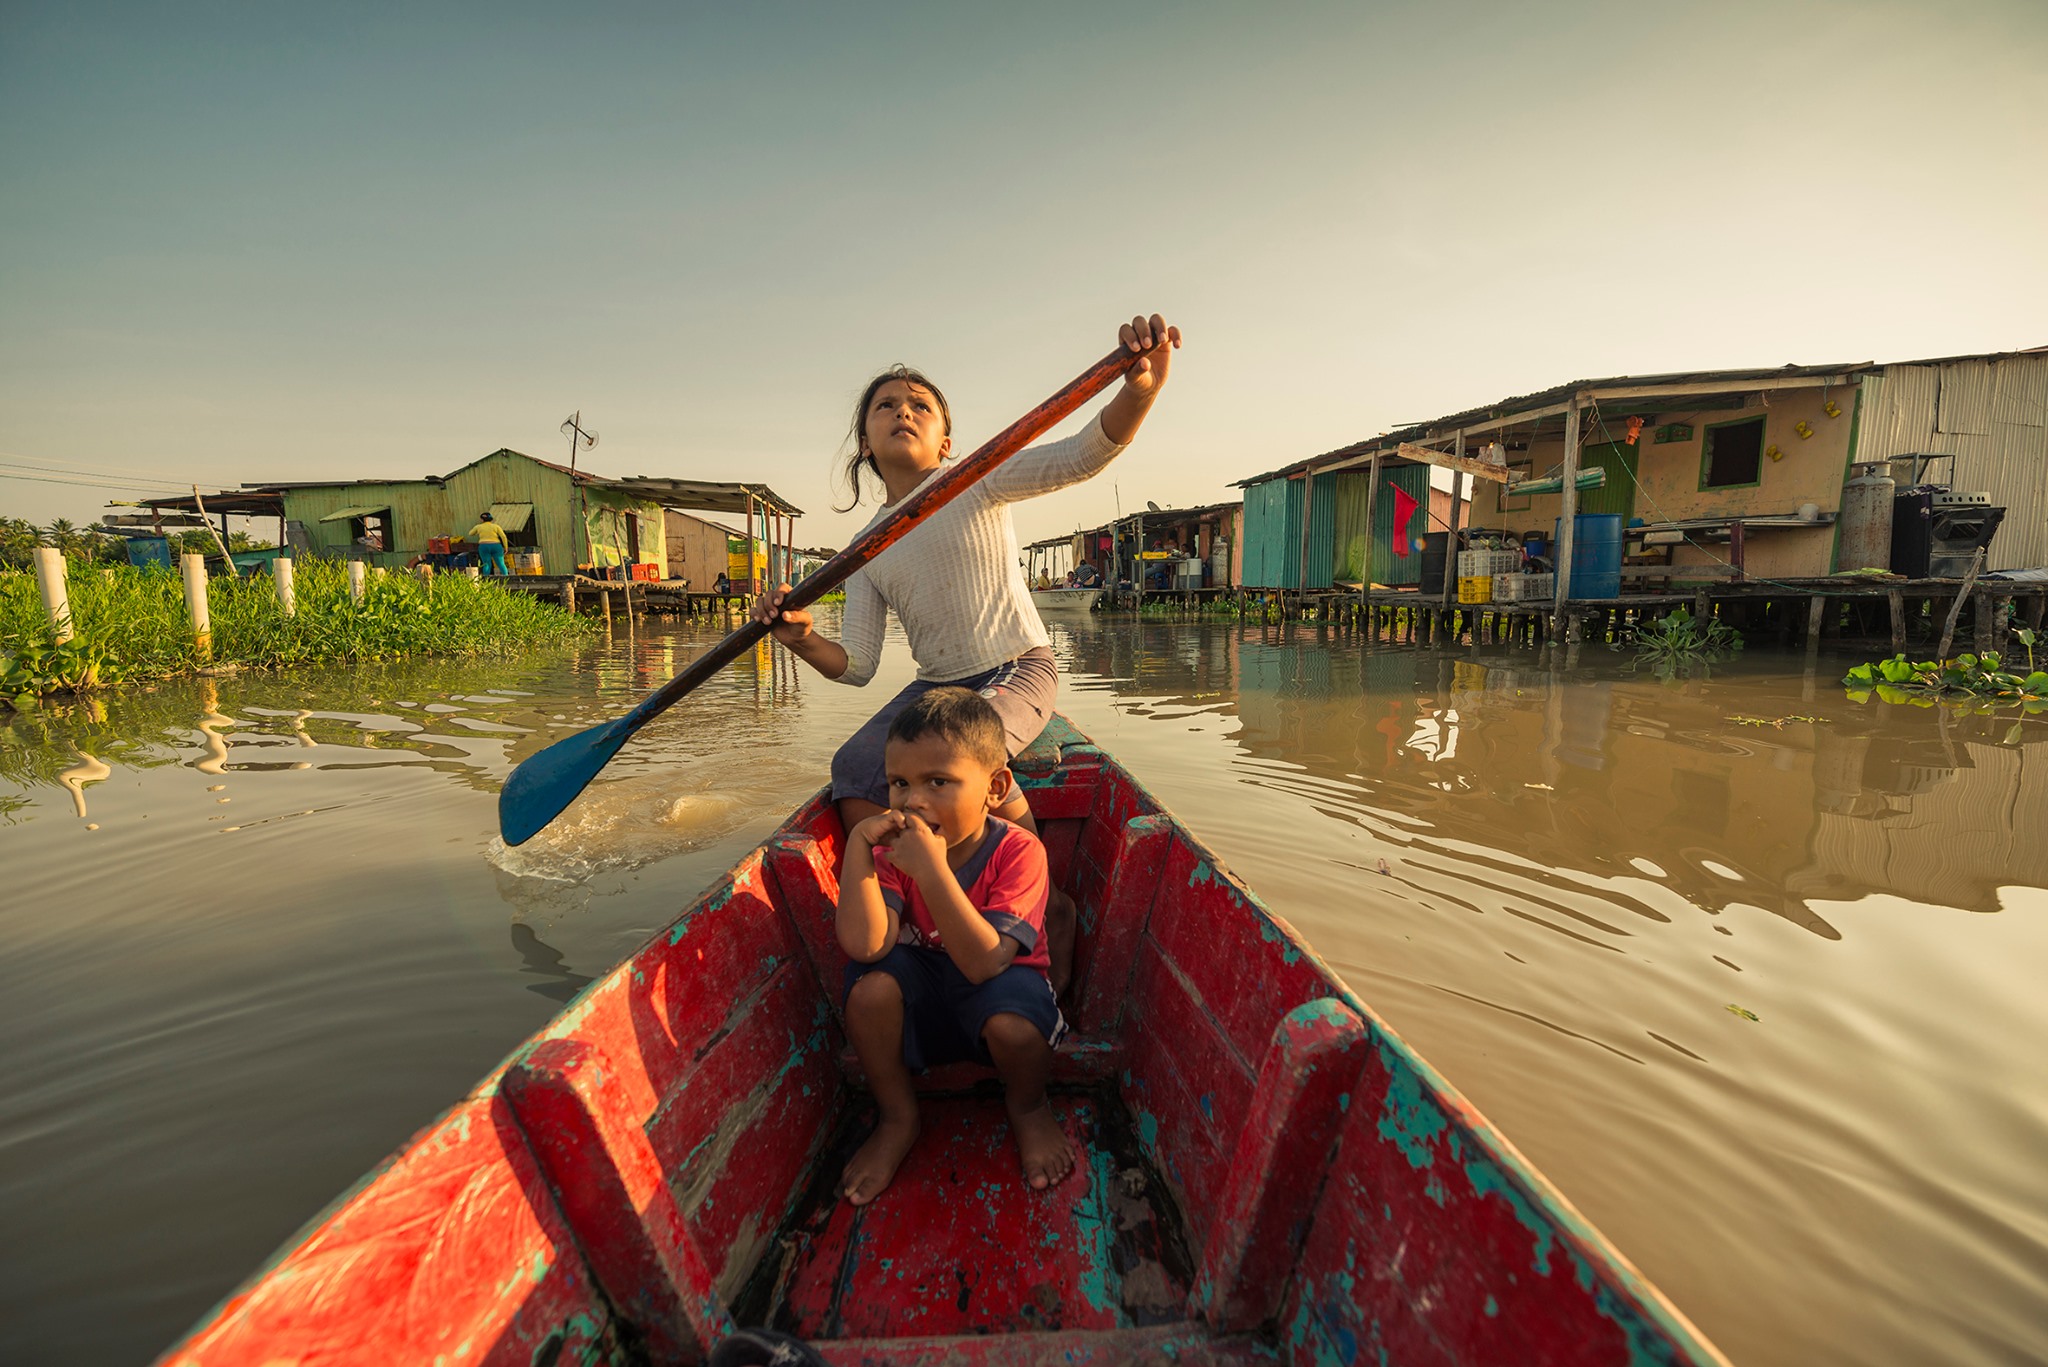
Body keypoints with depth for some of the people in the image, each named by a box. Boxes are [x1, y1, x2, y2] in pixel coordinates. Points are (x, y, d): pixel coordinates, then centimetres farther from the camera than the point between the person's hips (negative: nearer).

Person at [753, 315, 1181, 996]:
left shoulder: (979, 483, -5)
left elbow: (1084, 454, -22)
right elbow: (855, 665, -2)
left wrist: (1141, 386, -42)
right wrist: (802, 639, -24)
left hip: (1020, 671, -4)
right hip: (936, 684, 4)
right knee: (855, 774, -19)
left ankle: (1049, 910, -12)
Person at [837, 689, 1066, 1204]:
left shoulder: (1018, 852, -24)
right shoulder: (892, 850, -14)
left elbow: (984, 963, -36)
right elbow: (864, 946, -29)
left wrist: (931, 870, -45)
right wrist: (858, 844, -34)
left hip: (995, 989, -3)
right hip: (922, 1006, 3)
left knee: (1013, 1023, -35)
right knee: (871, 983, -26)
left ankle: (1027, 1107, 4)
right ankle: (897, 1119, 1)